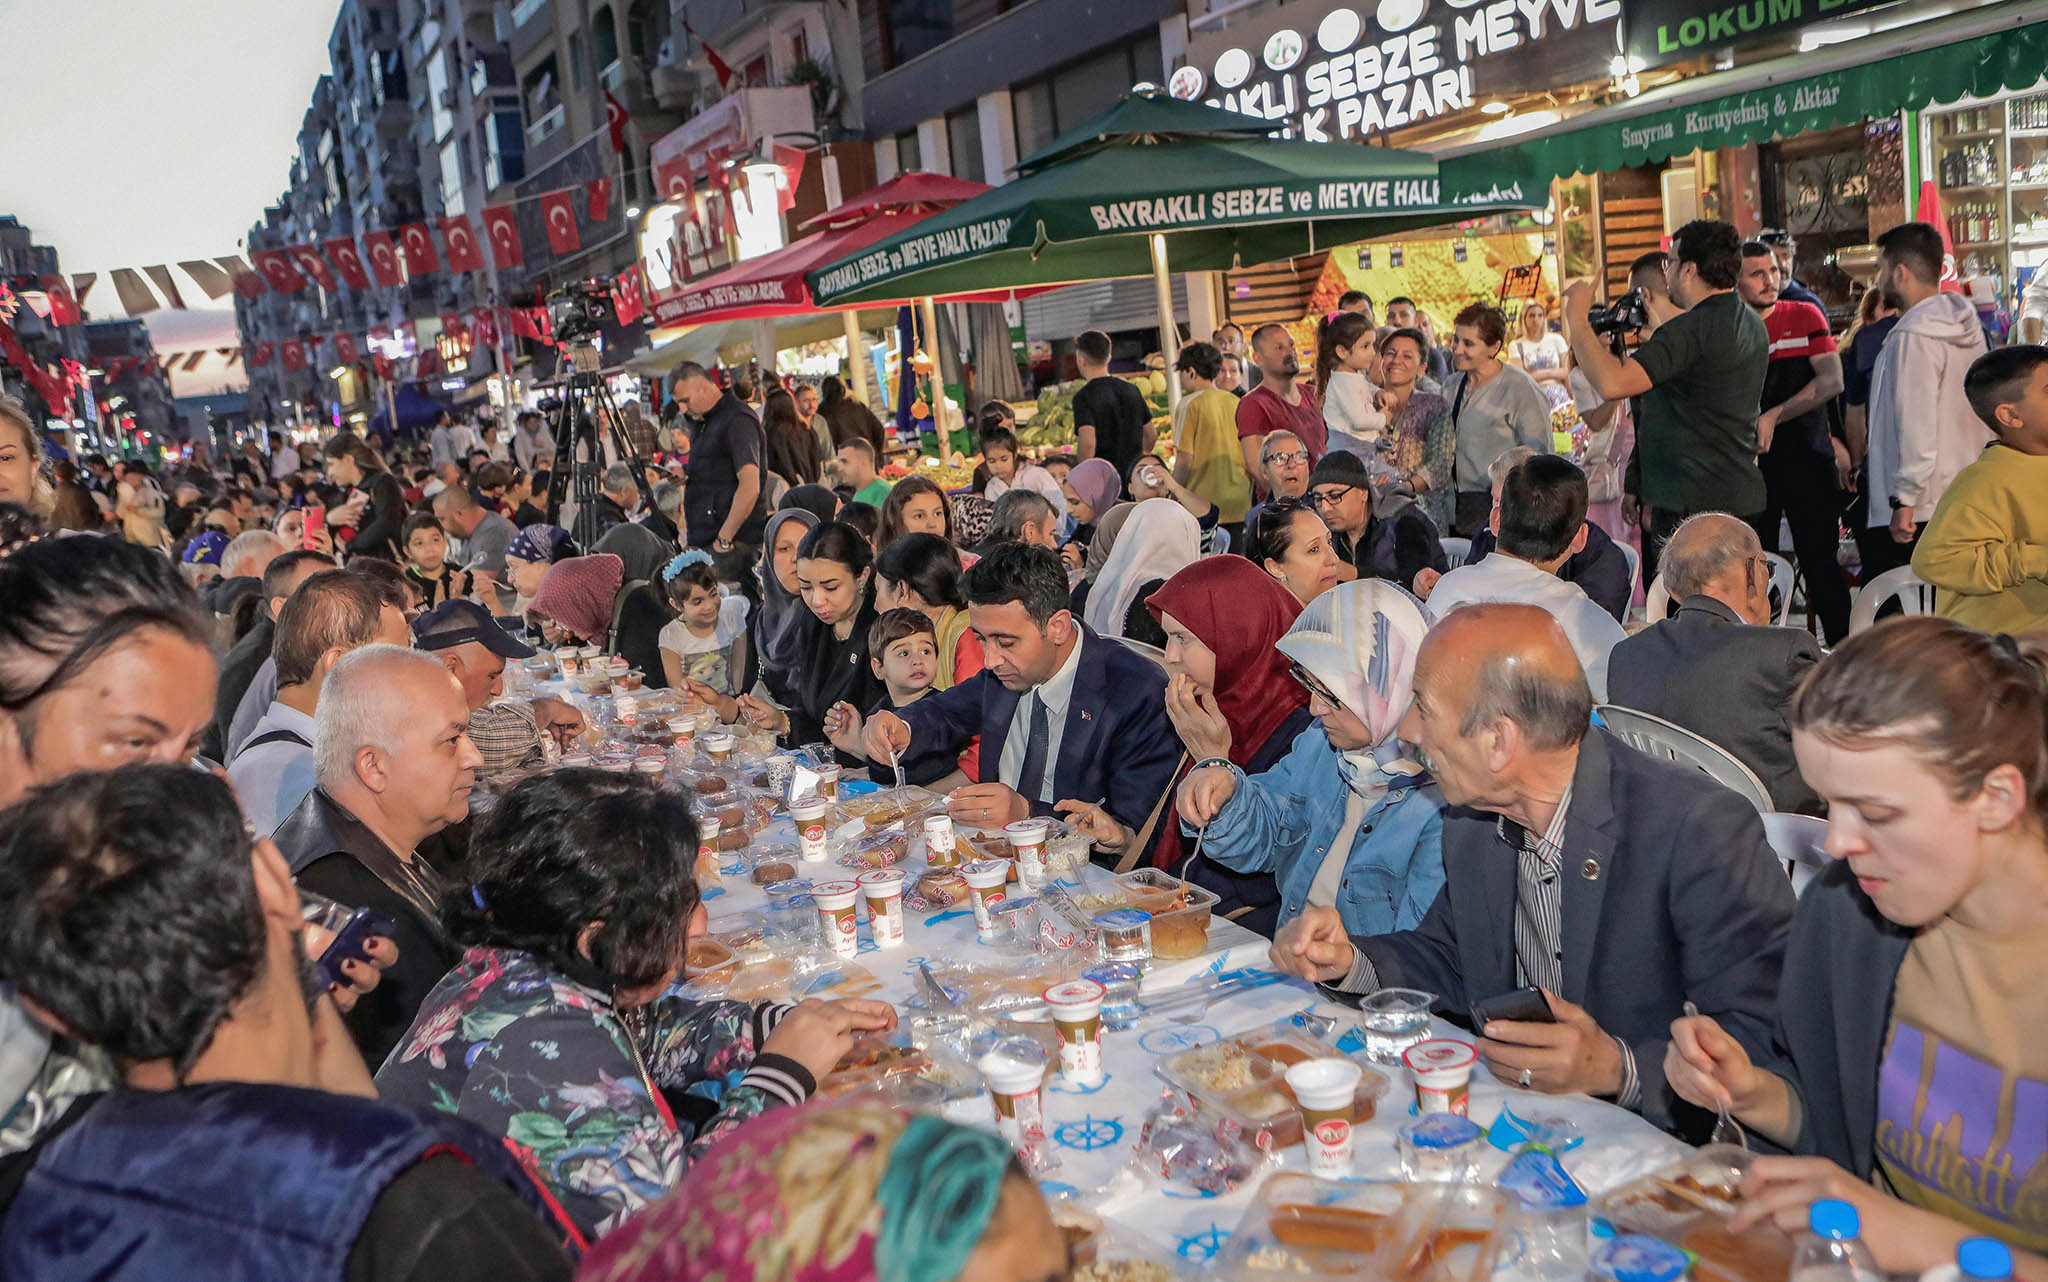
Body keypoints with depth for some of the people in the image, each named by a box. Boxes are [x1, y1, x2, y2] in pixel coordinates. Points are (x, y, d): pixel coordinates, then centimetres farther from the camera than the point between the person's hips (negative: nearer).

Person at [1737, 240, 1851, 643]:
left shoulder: (1805, 316, 3)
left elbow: (1831, 381, -7)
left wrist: (1774, 416, -17)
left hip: (1806, 459, -1)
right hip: (1750, 463, 1)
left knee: (1820, 562, -1)